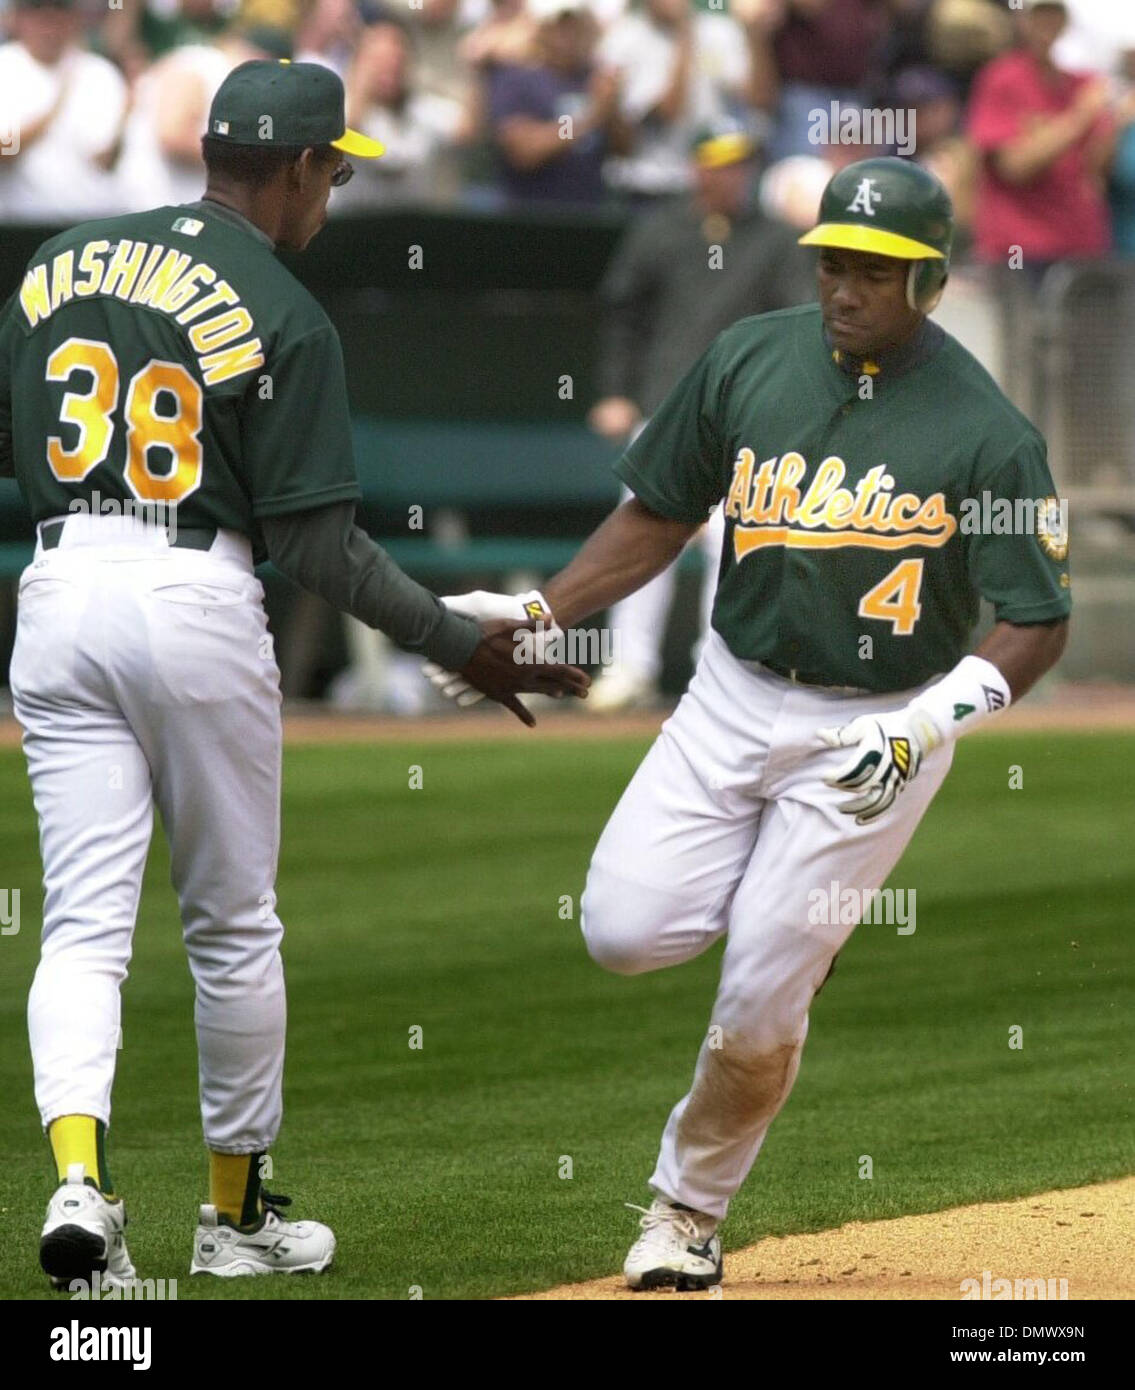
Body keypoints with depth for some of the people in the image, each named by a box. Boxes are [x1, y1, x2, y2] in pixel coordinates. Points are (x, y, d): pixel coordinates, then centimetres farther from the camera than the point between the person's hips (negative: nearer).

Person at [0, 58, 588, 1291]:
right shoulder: (285, 319, -8)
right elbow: (318, 545, -10)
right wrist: (463, 646, -4)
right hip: (197, 600, -4)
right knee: (233, 925, 12)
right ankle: (235, 1213, 22)